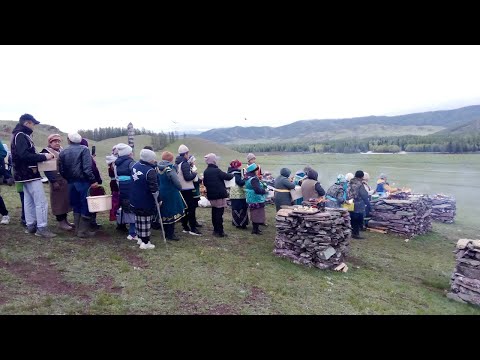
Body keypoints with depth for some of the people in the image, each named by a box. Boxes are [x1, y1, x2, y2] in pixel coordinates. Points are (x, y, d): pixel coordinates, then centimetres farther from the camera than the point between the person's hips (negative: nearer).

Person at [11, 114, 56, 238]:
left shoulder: (19, 135, 16)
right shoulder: (21, 135, -14)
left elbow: (26, 154, 14)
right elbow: (24, 155, -25)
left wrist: (41, 155, 4)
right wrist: (44, 157, -20)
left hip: (25, 174, 11)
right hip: (30, 173, -11)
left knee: (29, 201, 14)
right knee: (41, 201, -8)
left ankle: (31, 226, 22)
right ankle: (41, 228, -4)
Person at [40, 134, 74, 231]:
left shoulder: (62, 150, 15)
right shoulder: (46, 152, -7)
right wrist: (53, 181, -21)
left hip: (66, 180, 7)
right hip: (57, 181, -7)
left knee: (66, 199, 11)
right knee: (59, 201, -1)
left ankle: (64, 219, 22)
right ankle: (61, 222, 7)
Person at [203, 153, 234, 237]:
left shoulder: (205, 172, 5)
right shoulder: (216, 171, -16)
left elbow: (204, 183, 13)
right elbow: (227, 177, -12)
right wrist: (232, 174, 8)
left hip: (211, 195, 7)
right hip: (220, 195, -7)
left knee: (214, 212, 15)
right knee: (219, 213, -4)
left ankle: (216, 230, 23)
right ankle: (220, 232, -2)